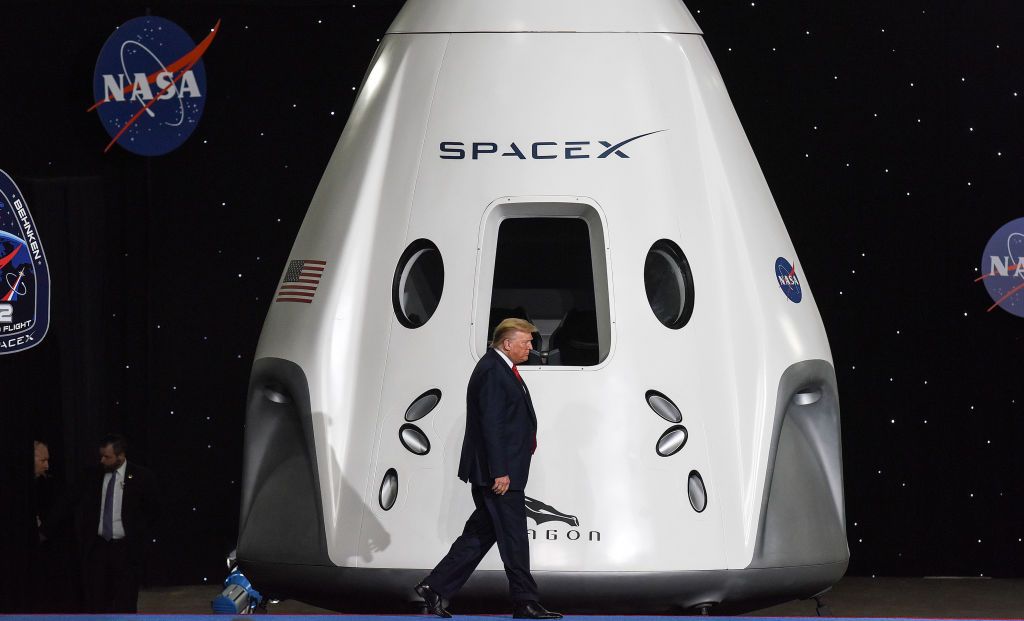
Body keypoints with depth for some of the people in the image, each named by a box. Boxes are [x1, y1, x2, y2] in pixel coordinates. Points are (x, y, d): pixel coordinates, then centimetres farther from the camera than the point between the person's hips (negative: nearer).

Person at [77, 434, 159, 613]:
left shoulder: (142, 477, -3)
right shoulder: (94, 478, 6)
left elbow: (153, 509, 5)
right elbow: (86, 512, 14)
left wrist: (137, 534, 2)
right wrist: (84, 540, 6)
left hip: (126, 549, -3)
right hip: (98, 546, 3)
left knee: (125, 604, -1)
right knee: (96, 602, 0)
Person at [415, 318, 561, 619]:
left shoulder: (502, 369, 18)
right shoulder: (492, 371, -15)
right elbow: (491, 424, -21)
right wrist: (500, 472, -23)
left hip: (499, 470, 11)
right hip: (498, 472, -11)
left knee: (481, 533, 11)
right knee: (513, 536, -3)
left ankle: (435, 588, 12)